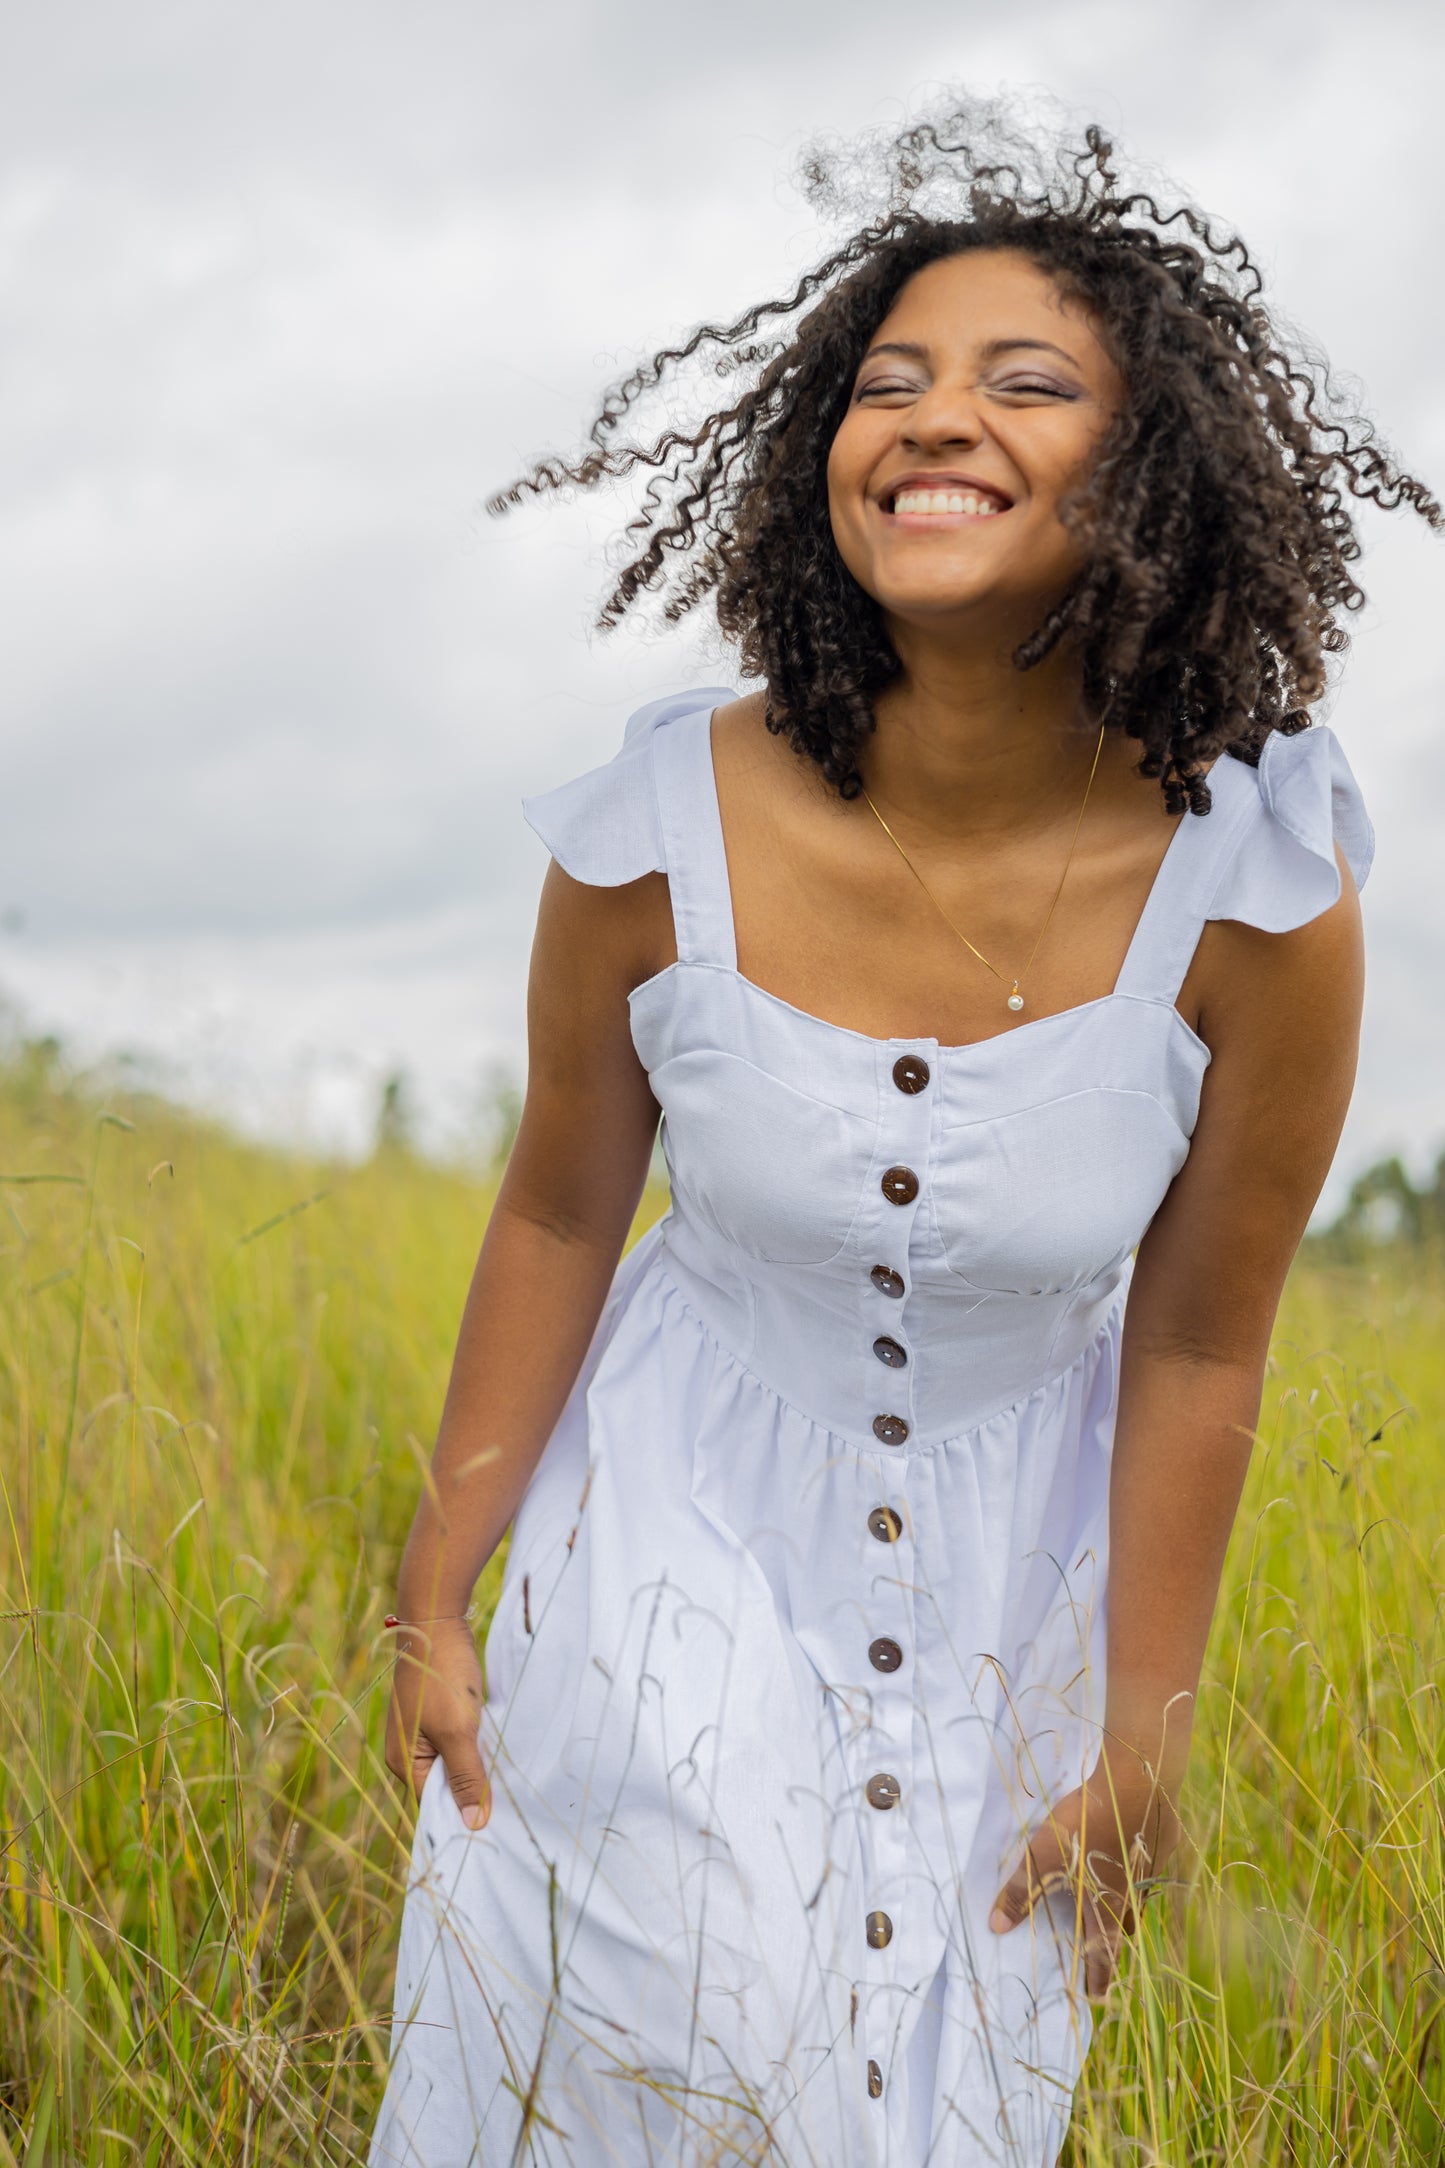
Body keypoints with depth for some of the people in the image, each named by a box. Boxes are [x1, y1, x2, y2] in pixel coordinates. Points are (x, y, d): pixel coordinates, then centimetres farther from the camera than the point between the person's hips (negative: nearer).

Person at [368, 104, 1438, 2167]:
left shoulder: (1261, 897, -23)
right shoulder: (660, 836, -21)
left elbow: (1197, 1351, -12)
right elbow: (560, 1218, -5)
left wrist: (1139, 1745, -2)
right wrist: (434, 1602, 3)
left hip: (1007, 1570, 0)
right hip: (685, 1525, 0)